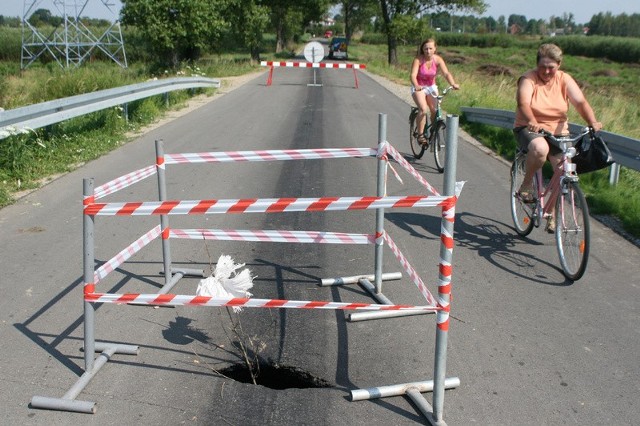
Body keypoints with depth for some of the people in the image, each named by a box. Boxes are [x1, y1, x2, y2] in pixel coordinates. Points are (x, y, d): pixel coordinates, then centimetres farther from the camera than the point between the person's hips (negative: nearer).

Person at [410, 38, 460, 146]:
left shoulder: (438, 59, -13)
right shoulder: (418, 59, -20)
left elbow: (446, 73, -24)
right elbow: (413, 75, -30)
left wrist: (453, 84, -42)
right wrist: (416, 86, -51)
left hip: (431, 87, 3)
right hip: (419, 88, -3)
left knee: (435, 111, -4)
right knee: (423, 109, -25)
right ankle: (420, 135, -16)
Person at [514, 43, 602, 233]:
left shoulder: (565, 80, 1)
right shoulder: (528, 79, -9)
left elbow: (581, 102, -11)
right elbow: (523, 103, -27)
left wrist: (592, 122, -31)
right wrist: (532, 122, -47)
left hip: (557, 132, 4)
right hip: (529, 129, -3)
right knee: (540, 147, -38)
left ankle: (552, 212, 2)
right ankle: (526, 185, -11)